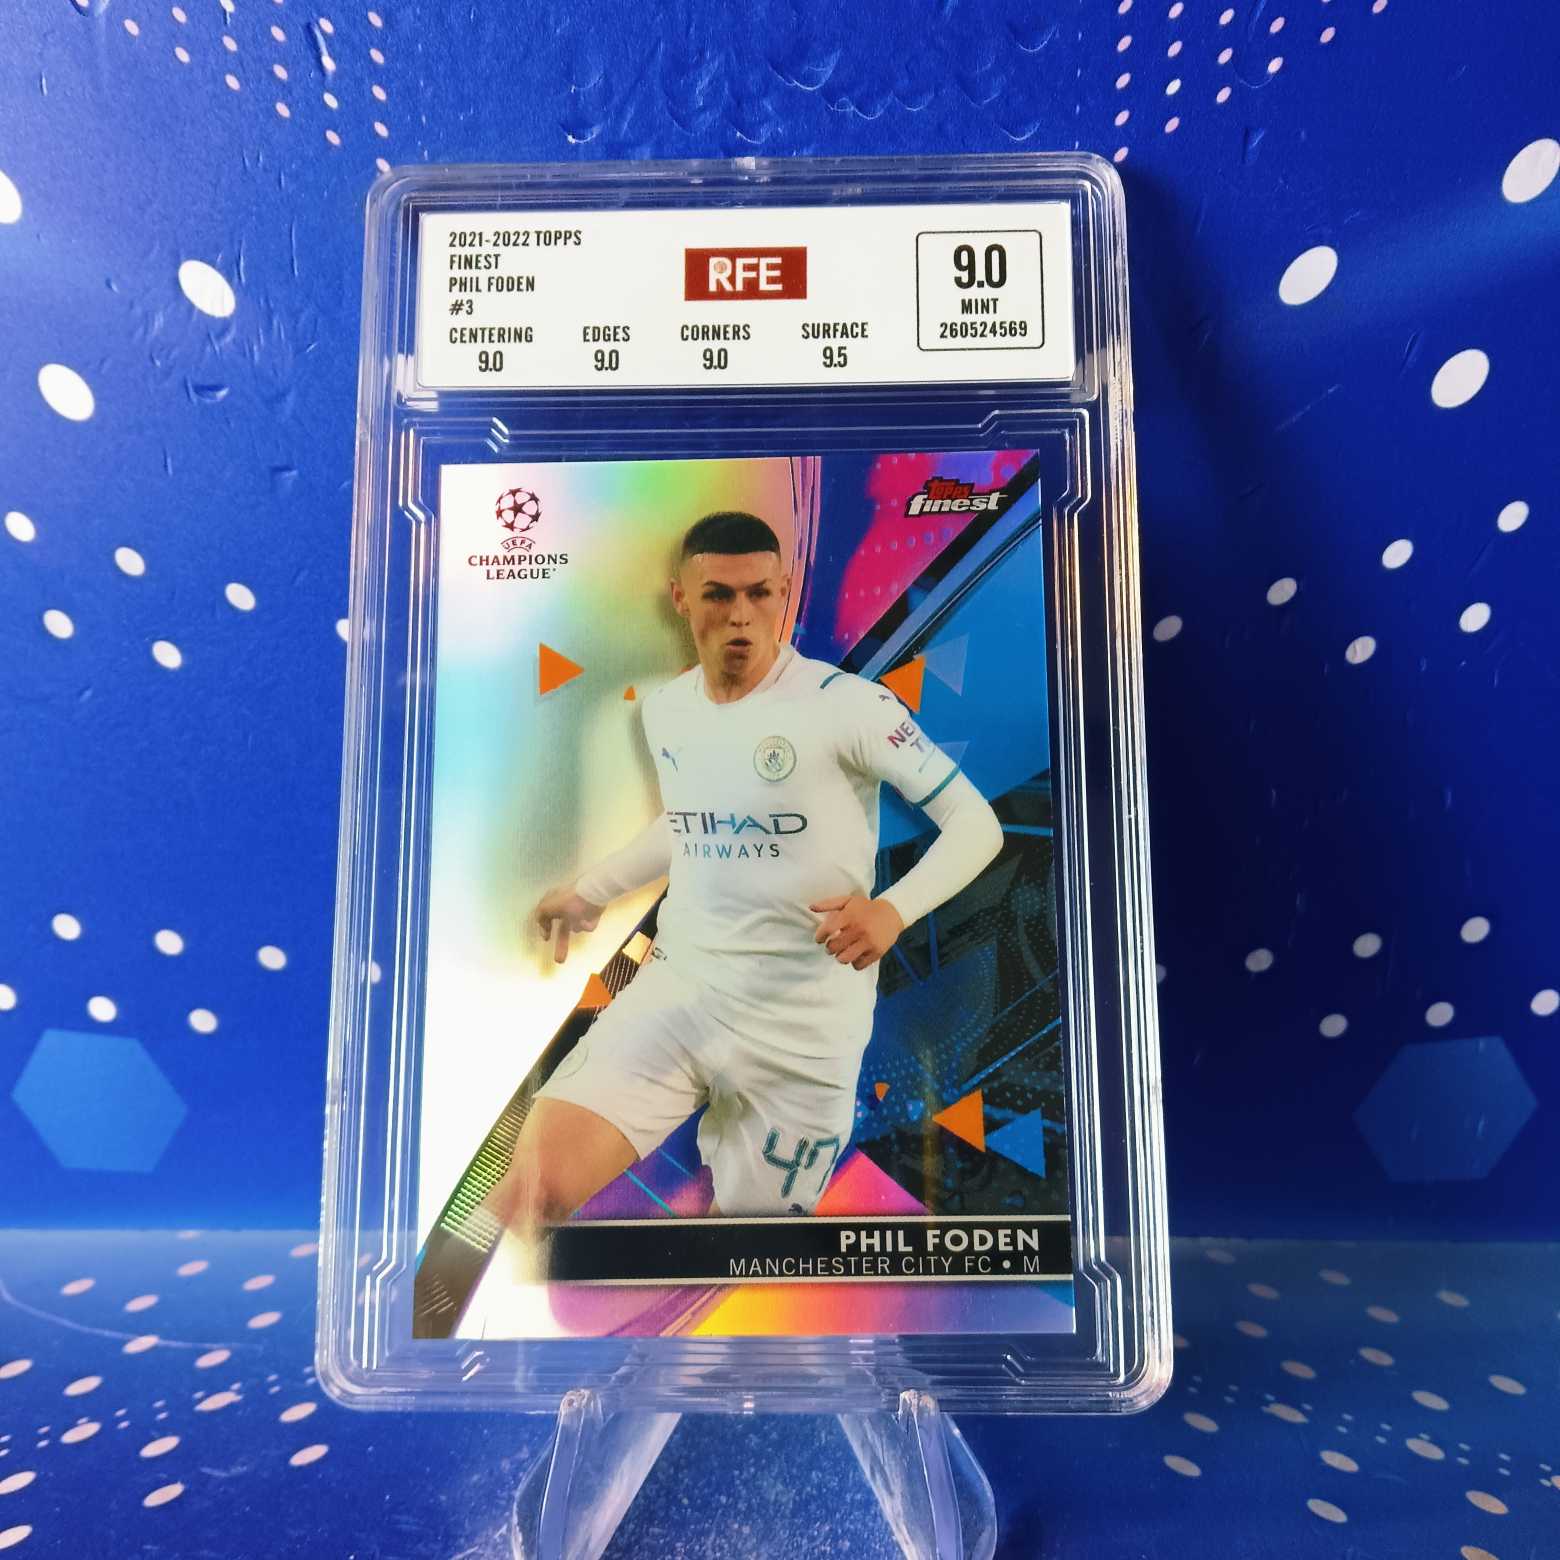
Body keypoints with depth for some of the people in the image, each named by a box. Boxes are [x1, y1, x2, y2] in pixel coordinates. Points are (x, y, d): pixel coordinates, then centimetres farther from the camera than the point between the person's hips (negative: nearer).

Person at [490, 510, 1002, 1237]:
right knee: (530, 1191, -13)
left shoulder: (847, 703, -12)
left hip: (803, 1023, -3)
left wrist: (893, 909, -26)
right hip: (675, 987, 4)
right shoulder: (664, 709, 6)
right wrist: (590, 890, 26)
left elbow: (977, 824, -10)